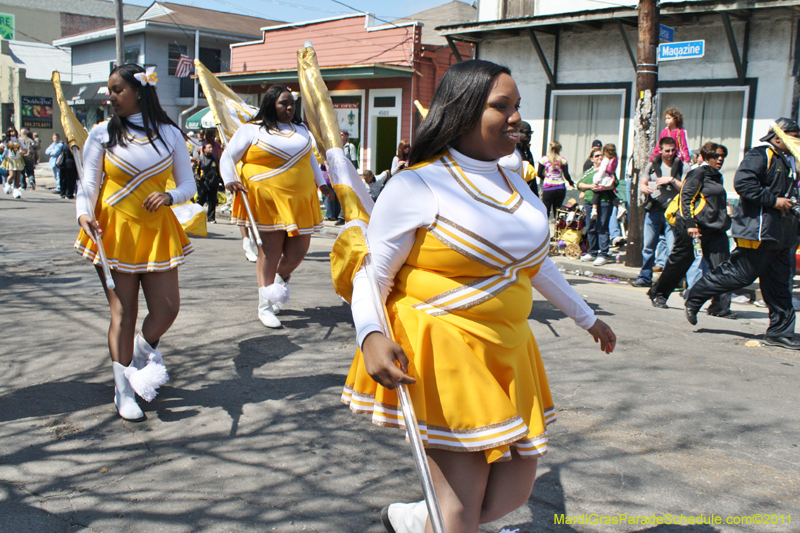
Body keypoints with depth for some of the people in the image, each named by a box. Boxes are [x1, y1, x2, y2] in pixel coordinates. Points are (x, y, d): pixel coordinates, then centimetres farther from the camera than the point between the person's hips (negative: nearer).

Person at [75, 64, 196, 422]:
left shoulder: (168, 133, 4)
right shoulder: (102, 133, 2)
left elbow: (188, 184, 5)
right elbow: (88, 183, -2)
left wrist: (169, 196, -16)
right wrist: (84, 214, -21)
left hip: (157, 231, 2)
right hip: (114, 232, -1)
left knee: (167, 309, -1)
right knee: (123, 313, 1)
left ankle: (146, 348, 34)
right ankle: (123, 391, 16)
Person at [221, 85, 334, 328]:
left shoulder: (301, 129, 18)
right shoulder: (252, 130, 1)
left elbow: (310, 157, 31)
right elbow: (229, 157, 0)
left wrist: (321, 183, 24)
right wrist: (229, 180, -17)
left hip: (300, 199, 5)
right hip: (267, 201, -5)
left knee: (298, 250, 5)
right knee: (270, 251, -4)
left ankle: (280, 279, 37)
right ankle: (265, 306, 5)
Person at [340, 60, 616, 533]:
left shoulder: (515, 185, 11)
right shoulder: (417, 187, -11)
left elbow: (536, 263, 23)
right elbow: (372, 275, -9)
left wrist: (587, 317, 31)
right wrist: (371, 335, -28)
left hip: (506, 349, 8)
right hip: (442, 349, -7)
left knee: (514, 489, 12)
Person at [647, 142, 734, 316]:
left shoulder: (717, 177, 19)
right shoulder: (699, 173, -6)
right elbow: (686, 198, -13)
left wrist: (725, 221, 21)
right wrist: (690, 224, -20)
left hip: (715, 228, 8)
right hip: (696, 225, -8)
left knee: (721, 266, -5)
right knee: (679, 261, 3)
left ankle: (721, 306, -3)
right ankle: (658, 294, 22)